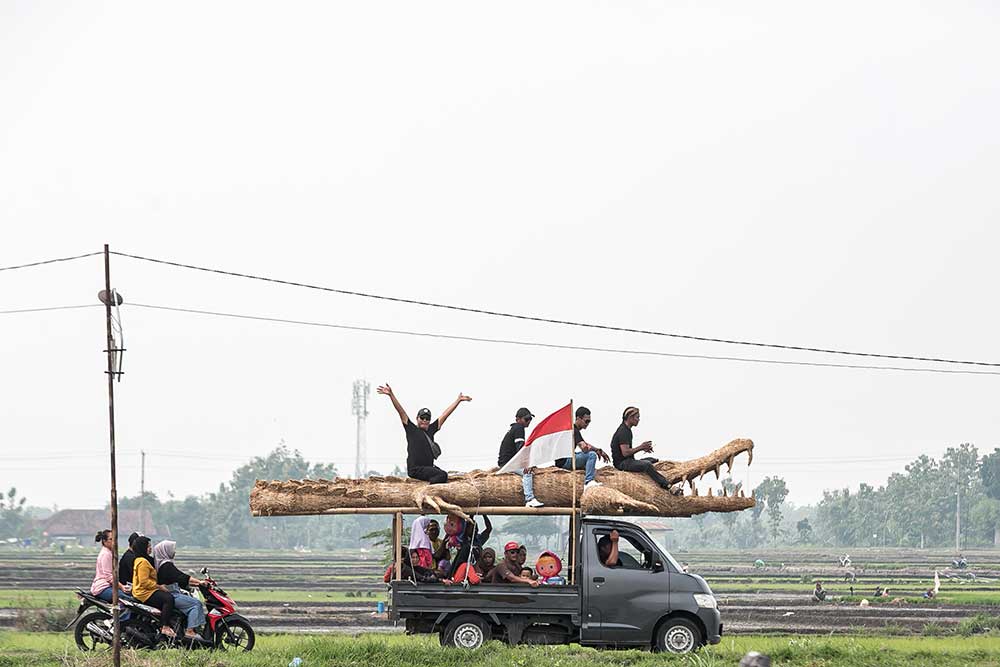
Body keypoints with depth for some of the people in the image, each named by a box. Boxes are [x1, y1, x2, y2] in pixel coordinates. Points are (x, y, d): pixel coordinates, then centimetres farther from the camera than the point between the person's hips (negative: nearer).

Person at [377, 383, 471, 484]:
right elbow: (401, 411, -4)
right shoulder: (411, 429, 3)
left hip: (429, 467, 7)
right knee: (442, 475, -24)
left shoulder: (431, 430, 15)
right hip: (415, 469, -7)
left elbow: (445, 415, 20)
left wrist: (458, 400, 27)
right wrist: (391, 395, -12)